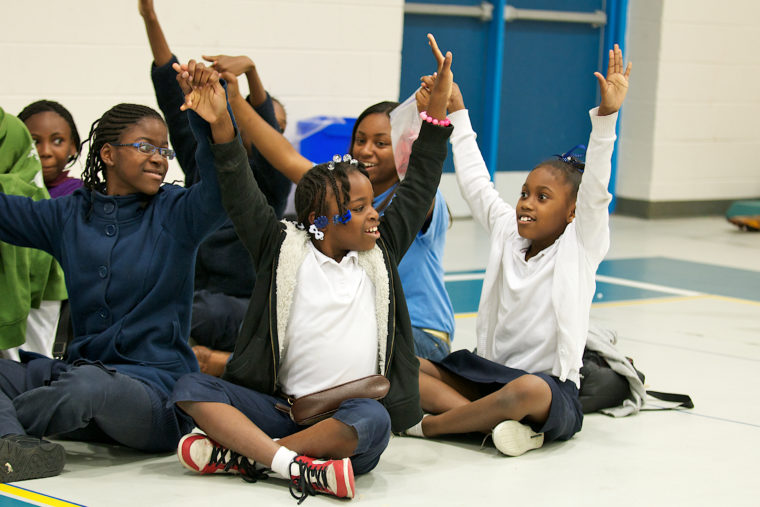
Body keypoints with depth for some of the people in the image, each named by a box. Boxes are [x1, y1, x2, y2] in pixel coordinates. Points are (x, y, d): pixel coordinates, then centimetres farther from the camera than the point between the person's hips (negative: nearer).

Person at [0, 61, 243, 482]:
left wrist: (218, 123, -36)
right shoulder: (69, 215, 13)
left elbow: (225, 187, -17)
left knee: (87, 384, -37)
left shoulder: (175, 214, 2)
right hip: (80, 366, 4)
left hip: (155, 388, -4)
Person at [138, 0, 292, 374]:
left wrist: (249, 69, -36)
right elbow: (173, 102, 5)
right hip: (191, 295, 4)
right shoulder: (201, 166, 13)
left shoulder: (271, 181, 2)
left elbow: (266, 125, -17)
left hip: (244, 307, -4)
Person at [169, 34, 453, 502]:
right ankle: (297, 466, -39)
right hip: (281, 409, 0)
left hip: (348, 418, 0)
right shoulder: (284, 249, 7)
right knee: (191, 387, -23)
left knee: (374, 420, -37)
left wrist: (438, 108, 8)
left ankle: (238, 453, -28)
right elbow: (240, 195, 1)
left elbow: (419, 187, 12)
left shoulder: (381, 253, 12)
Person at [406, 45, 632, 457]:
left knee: (528, 391, -41)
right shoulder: (508, 233, 11)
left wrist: (606, 115, -29)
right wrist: (455, 109, 22)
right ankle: (495, 422, -28)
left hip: (554, 394, -6)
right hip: (490, 375, 6)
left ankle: (428, 425, -22)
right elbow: (475, 183, 18)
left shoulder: (580, 245, -3)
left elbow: (594, 187, -16)